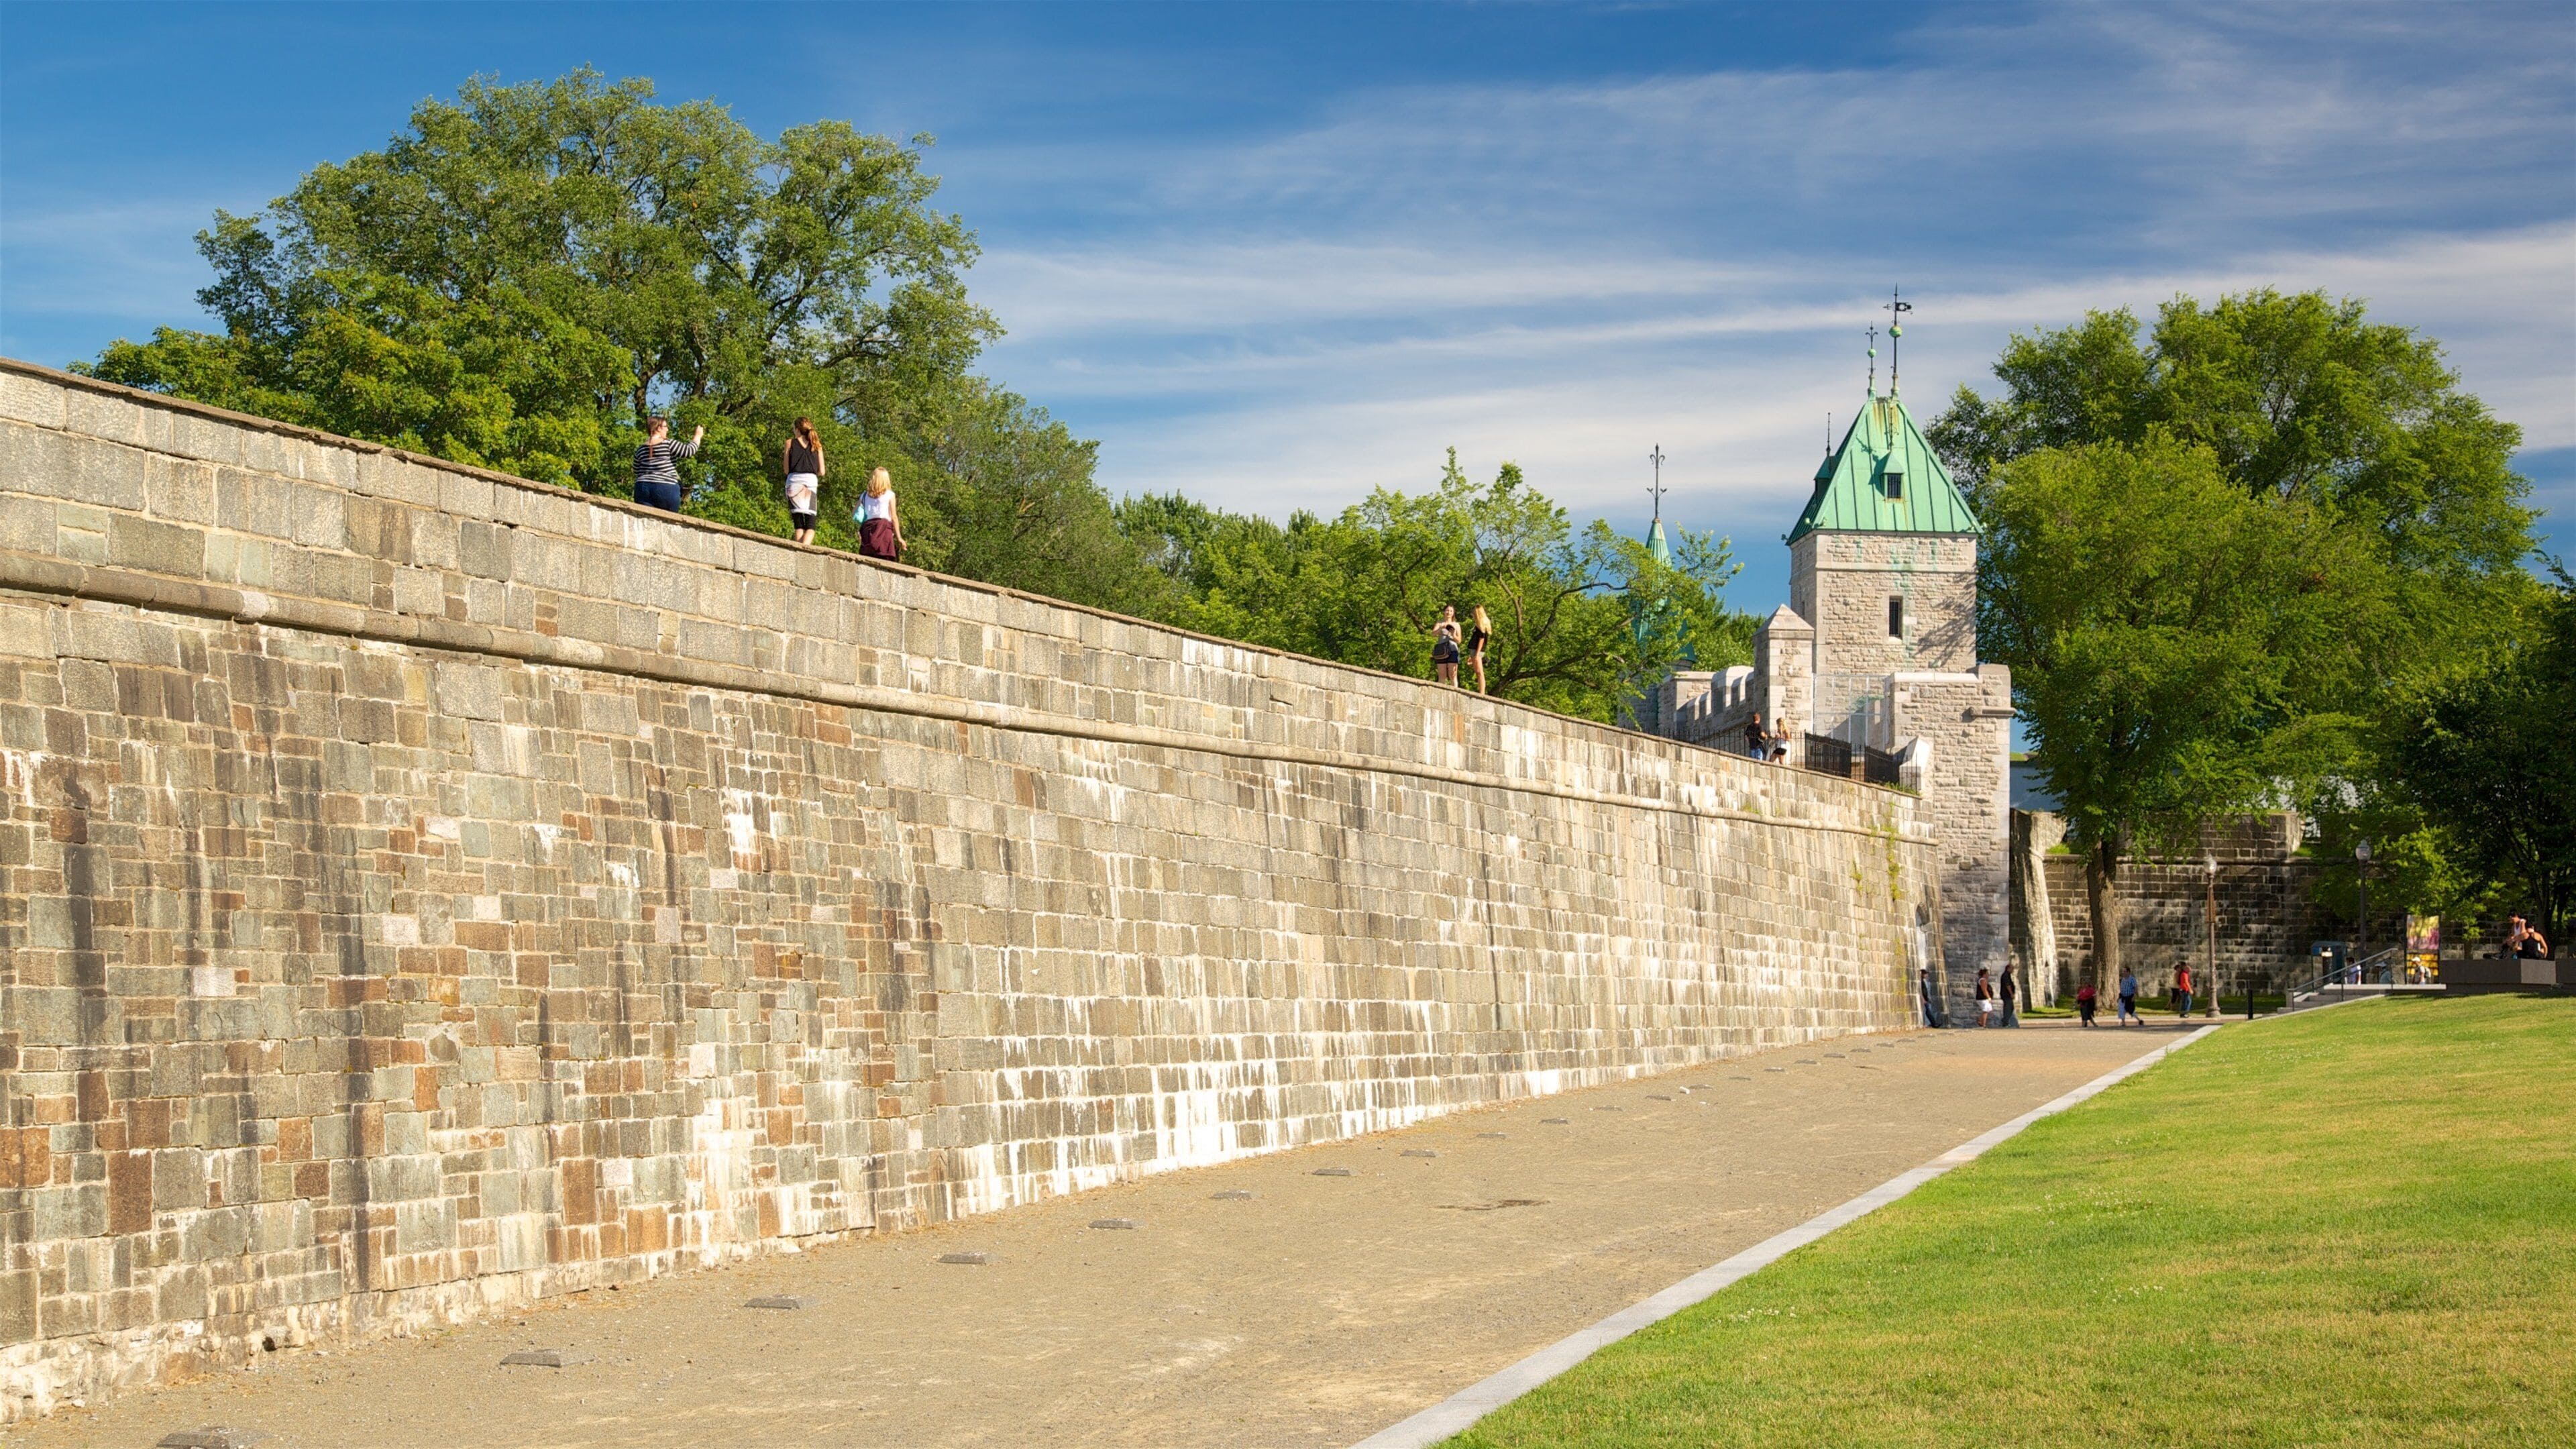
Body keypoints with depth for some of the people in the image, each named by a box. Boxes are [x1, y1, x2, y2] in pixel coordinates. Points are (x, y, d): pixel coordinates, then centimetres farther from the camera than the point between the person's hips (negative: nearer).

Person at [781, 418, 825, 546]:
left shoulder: (790, 443, 7)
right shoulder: (817, 445, 13)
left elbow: (786, 470, 4)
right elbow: (821, 472, 11)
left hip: (794, 481, -1)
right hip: (812, 482, 1)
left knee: (799, 524, 0)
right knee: (810, 525, 0)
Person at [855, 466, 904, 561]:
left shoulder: (865, 495, 16)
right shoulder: (889, 495, 5)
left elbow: (854, 515, 11)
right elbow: (894, 517, 1)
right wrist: (899, 537, 2)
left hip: (867, 529, 4)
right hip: (884, 528, -4)